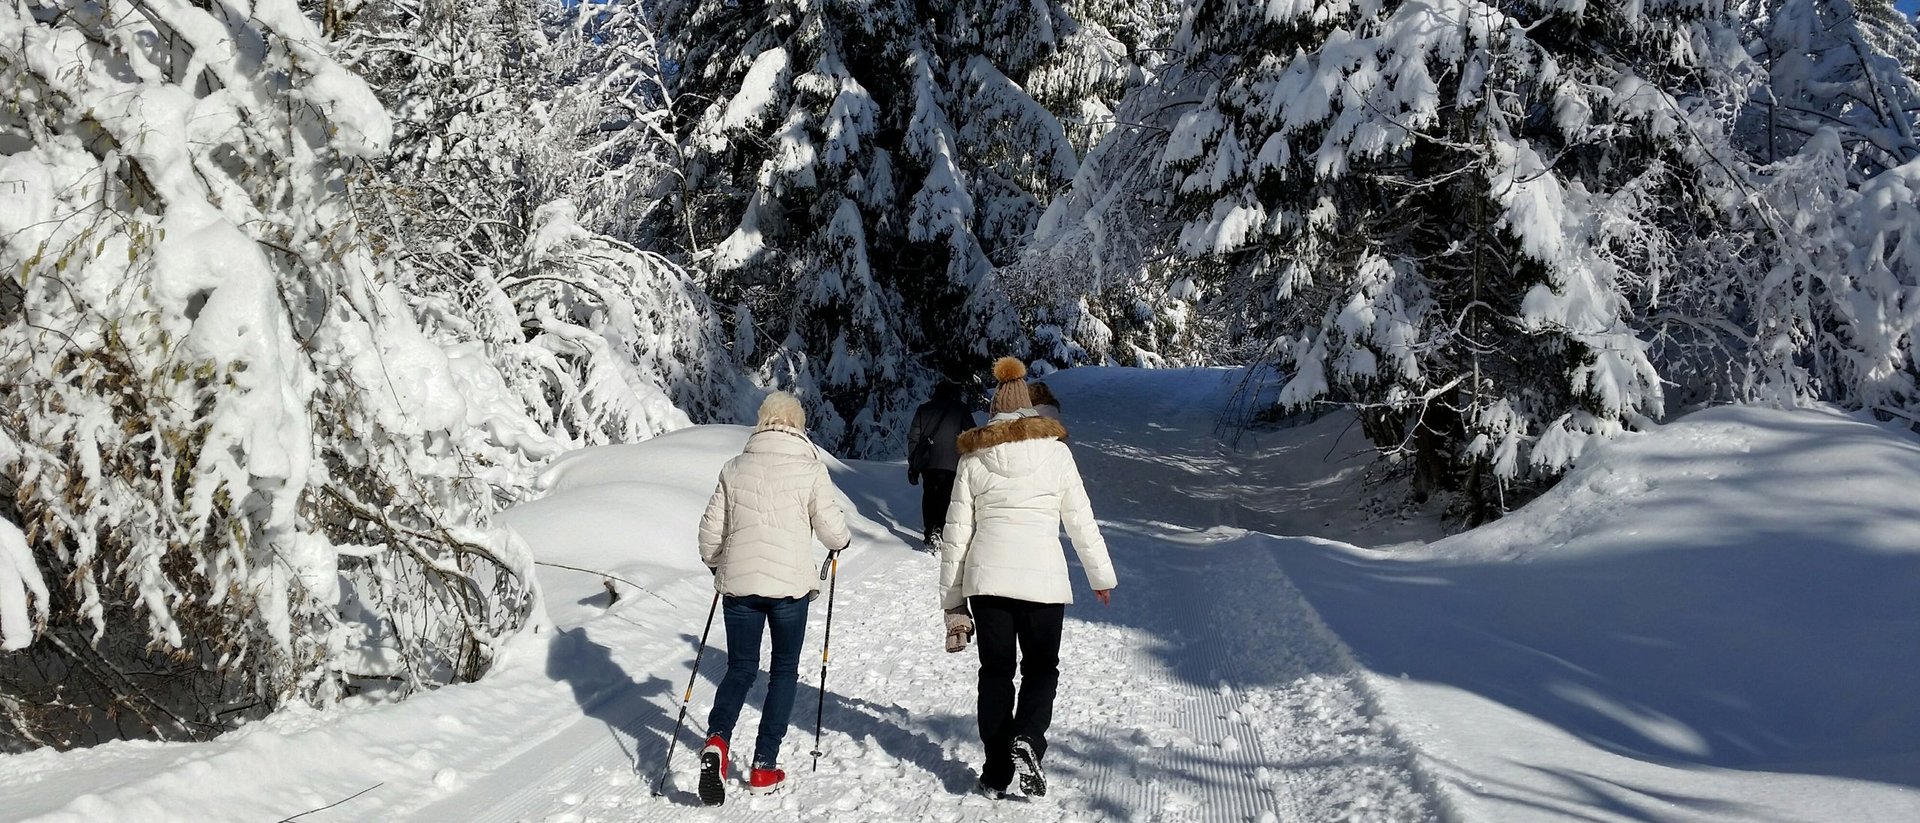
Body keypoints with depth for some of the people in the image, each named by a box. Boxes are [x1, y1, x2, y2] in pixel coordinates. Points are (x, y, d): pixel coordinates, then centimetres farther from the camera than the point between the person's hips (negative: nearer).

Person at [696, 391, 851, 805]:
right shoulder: (810, 468, -3)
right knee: (783, 671, 12)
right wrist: (840, 541, 19)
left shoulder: (735, 468, 5)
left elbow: (710, 530, 8)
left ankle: (716, 740, -12)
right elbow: (832, 529, -4)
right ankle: (764, 767, 10)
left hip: (738, 583, 2)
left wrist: (717, 565, 27)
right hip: (789, 584, -2)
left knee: (740, 669, 13)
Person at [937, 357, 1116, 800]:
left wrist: (953, 600, 13)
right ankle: (1027, 740, -12)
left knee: (996, 672, 12)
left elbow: (956, 533, 7)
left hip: (986, 577, 2)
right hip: (1042, 578, -1)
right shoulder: (1054, 450, 4)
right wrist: (1101, 576, 18)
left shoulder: (973, 458, 8)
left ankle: (996, 773, 11)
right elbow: (1081, 521, 6)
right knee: (1041, 668, 13)